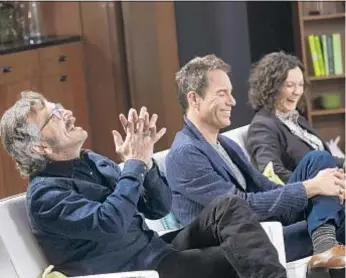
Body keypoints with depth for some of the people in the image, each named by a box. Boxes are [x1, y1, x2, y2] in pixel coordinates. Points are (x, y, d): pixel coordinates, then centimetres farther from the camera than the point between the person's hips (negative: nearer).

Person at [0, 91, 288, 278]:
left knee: (230, 206, -12)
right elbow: (110, 223, -29)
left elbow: (159, 208, 10)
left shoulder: (93, 161, 13)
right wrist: (134, 163, -19)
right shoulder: (45, 194, -12)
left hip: (156, 248, 8)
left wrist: (145, 160, -9)